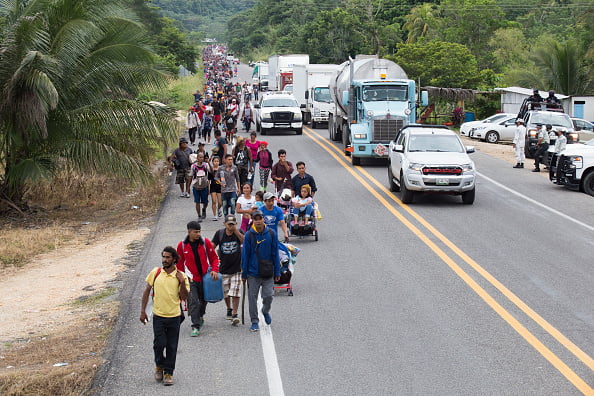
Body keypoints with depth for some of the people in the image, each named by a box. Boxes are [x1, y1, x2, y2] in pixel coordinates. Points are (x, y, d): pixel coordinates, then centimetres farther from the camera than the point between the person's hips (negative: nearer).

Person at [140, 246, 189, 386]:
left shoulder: (181, 276, -3)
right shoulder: (155, 273, 0)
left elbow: (184, 297, -4)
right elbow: (147, 291, 7)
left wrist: (182, 283, -19)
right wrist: (143, 311, 4)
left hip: (174, 316, 0)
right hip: (158, 315, 0)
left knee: (171, 347, 4)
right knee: (159, 344, -3)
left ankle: (168, 373, 17)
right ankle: (159, 366, 24)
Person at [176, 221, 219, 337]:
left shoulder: (205, 242, -3)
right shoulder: (182, 245, -3)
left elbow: (214, 257, 5)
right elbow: (180, 263, 6)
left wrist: (214, 270, -9)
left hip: (205, 277, 2)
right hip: (191, 279, -2)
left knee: (203, 300, 17)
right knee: (193, 302, -12)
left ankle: (200, 316, 45)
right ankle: (196, 326, -9)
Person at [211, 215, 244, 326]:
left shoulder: (239, 232, -5)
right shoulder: (219, 233, -3)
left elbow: (245, 242, -24)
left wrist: (236, 231, -28)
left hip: (236, 268, -2)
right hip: (223, 268, 2)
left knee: (235, 292, -10)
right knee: (225, 292, 12)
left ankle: (234, 314, -7)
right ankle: (229, 309, 35)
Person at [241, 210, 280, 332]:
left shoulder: (271, 234, 0)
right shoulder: (249, 235, -4)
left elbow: (275, 254, 5)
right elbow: (245, 255, 0)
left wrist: (277, 272, 5)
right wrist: (244, 274, 1)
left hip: (268, 272, 1)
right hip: (253, 273, -1)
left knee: (268, 295, 0)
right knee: (253, 297, 3)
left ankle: (266, 311, 31)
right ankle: (254, 321, 16)